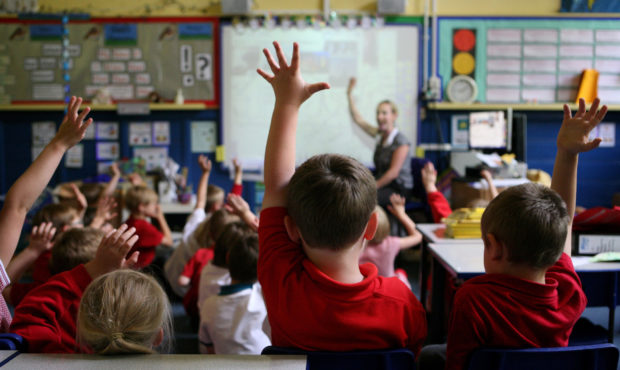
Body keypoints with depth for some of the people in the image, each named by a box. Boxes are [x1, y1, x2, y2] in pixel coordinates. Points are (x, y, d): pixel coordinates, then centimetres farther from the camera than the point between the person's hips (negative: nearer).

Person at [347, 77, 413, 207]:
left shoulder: (401, 142, -12)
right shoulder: (380, 134, 9)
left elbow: (393, 172, -16)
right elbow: (358, 119, 18)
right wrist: (350, 93, 18)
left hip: (398, 189, -7)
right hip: (383, 184, 7)